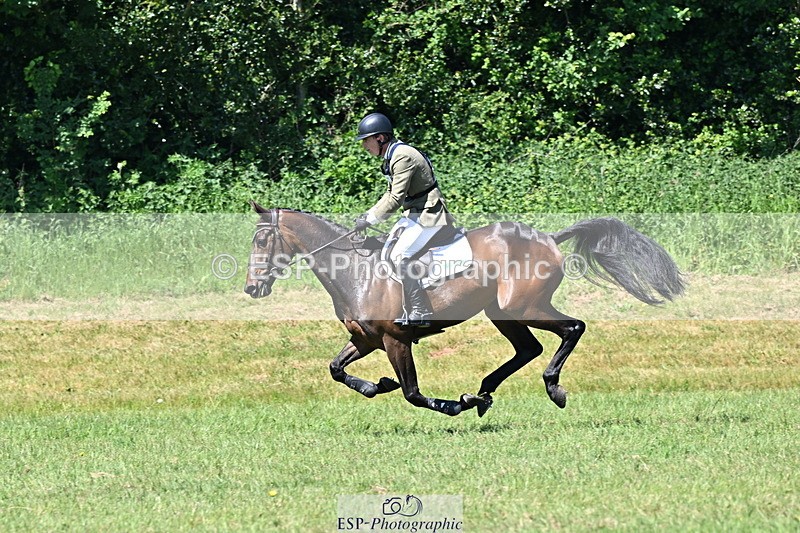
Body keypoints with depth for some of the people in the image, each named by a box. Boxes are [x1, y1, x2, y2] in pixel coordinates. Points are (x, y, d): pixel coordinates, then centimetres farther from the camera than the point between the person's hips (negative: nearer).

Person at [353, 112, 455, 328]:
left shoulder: (403, 157, -21)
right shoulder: (392, 156, 11)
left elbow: (395, 200, -23)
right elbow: (391, 194, 20)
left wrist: (370, 220, -17)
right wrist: (368, 214, 9)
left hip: (429, 216, -11)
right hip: (414, 213, 11)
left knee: (401, 257, -19)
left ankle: (420, 314, -17)